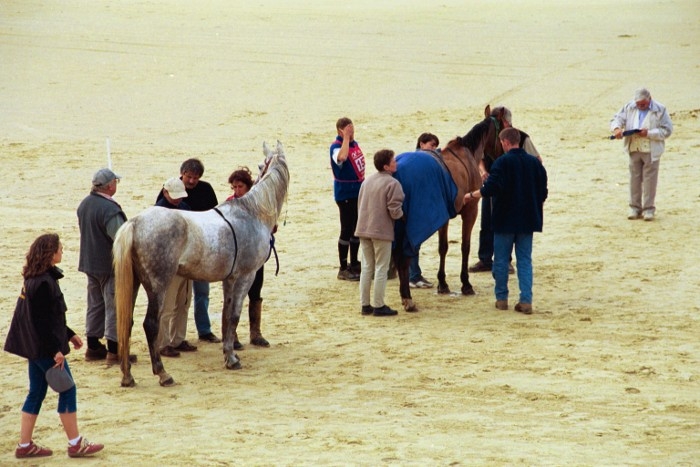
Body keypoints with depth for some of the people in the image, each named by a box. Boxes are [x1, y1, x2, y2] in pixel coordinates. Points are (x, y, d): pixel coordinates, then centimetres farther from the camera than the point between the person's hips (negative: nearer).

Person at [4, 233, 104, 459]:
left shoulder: (35, 278, 10)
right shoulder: (43, 283, -22)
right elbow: (42, 321, -23)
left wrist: (69, 334, 23)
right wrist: (56, 350, -21)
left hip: (35, 346, 10)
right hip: (44, 347, -10)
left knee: (36, 393, 14)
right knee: (67, 390, -1)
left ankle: (25, 445, 17)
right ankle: (75, 444, 6)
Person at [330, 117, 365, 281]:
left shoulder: (354, 144, 8)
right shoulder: (336, 147, -17)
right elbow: (341, 157, -41)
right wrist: (346, 138, -31)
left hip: (358, 191, 8)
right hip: (345, 193, -8)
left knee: (357, 229, 15)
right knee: (347, 230, -5)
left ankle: (354, 264, 28)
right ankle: (343, 269, 2)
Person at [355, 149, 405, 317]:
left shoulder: (367, 181, 8)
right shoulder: (392, 184, -15)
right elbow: (395, 211, -18)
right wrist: (401, 215, 3)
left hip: (363, 229, 7)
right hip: (382, 231, -7)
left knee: (366, 267, 13)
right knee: (381, 268, 1)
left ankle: (365, 305, 15)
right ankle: (378, 306, 3)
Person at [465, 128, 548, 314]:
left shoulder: (502, 162, -13)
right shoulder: (535, 162, 3)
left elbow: (491, 188, -20)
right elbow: (543, 192, 8)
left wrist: (471, 195, -5)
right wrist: (537, 211, 22)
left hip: (505, 220, -4)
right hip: (528, 220, 4)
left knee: (501, 259, 9)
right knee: (525, 260, 7)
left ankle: (501, 298, 14)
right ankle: (526, 300, -2)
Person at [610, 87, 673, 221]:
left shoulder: (660, 110, -5)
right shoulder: (629, 107, 5)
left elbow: (667, 130, -7)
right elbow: (617, 119, 4)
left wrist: (649, 133, -18)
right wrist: (617, 128, -20)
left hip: (651, 151, -3)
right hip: (634, 149, 3)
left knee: (650, 180, -1)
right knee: (635, 178, 7)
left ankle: (649, 209, 6)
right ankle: (635, 208, 16)